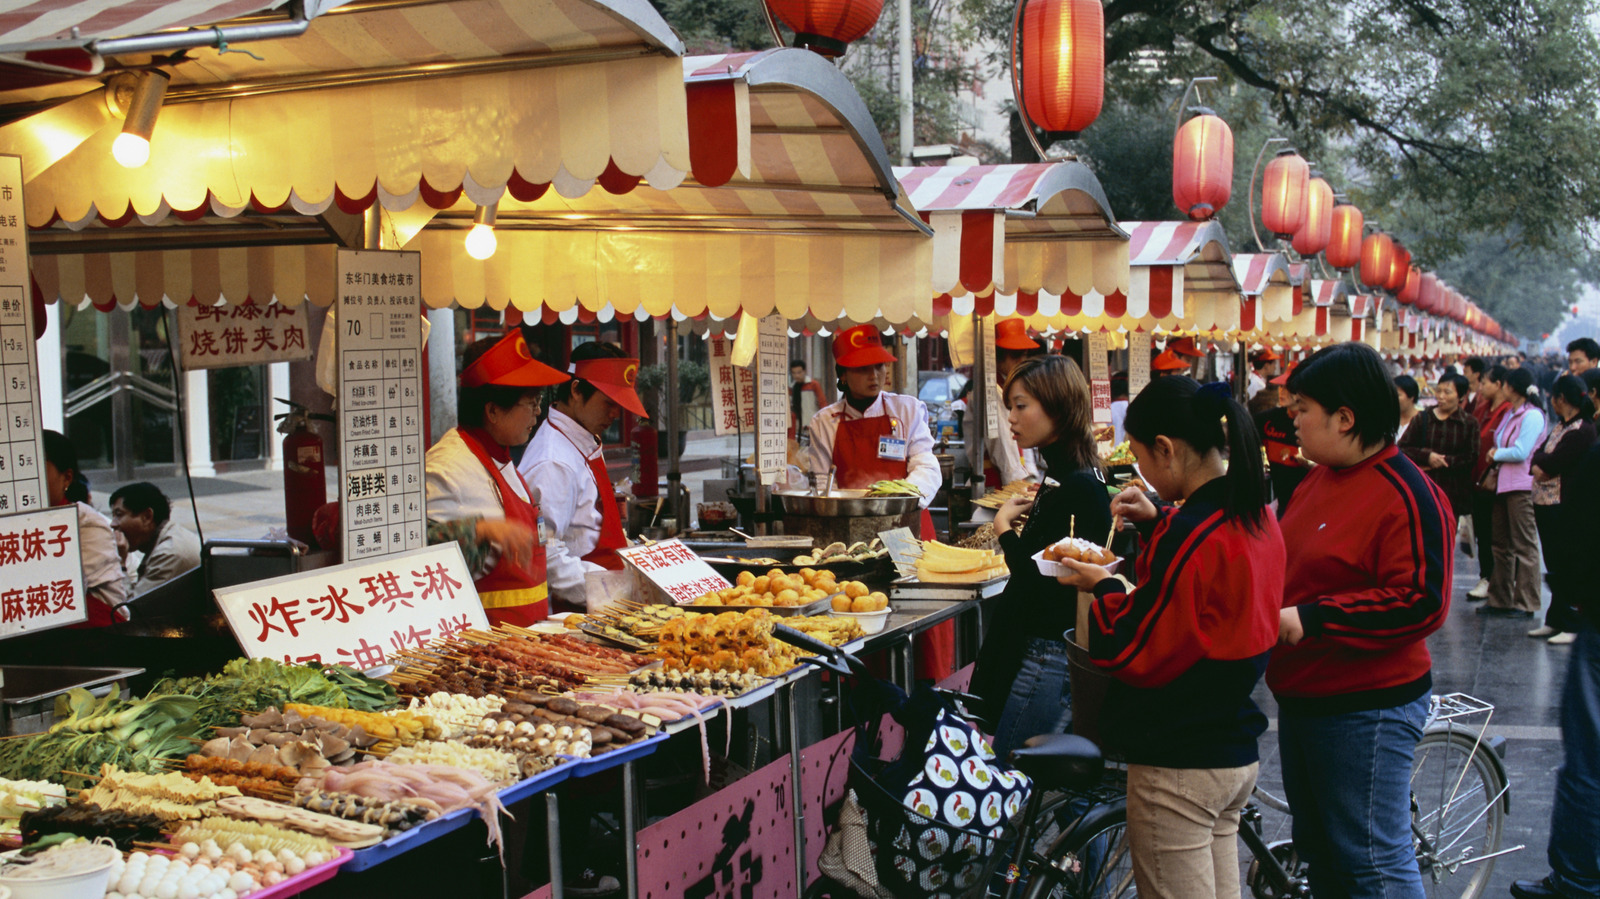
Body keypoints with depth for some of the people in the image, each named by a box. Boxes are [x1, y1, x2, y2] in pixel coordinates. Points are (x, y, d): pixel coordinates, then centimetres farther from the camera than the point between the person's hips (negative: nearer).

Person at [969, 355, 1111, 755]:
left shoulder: (1080, 488, -18)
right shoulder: (1062, 479, 12)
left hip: (1047, 659, -10)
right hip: (1027, 650, 10)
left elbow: (1050, 590, -22)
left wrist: (1005, 528, -12)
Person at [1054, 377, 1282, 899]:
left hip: (1179, 767, -9)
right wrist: (1157, 521, 12)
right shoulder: (1256, 517, 3)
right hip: (1238, 756, 9)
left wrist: (1103, 588, -4)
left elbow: (1133, 655, -20)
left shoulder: (1193, 537, -24)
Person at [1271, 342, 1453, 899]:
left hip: (1366, 708, -9)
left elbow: (1420, 603, -24)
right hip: (1302, 699, 9)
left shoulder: (1406, 495, -17)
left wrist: (1311, 619, -24)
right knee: (1318, 849, 20)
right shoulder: (1318, 480, 10)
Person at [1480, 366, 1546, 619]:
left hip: (1522, 487, -9)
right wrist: (1493, 470, 5)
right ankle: (1500, 600, 19)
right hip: (1504, 484, 9)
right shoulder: (1510, 413, 15)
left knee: (1524, 545, -2)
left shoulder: (1533, 416, -13)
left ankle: (1526, 604, 3)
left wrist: (1496, 454, -4)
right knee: (1502, 544, 12)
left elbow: (1520, 452, -20)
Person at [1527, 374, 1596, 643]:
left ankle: (1573, 626, 5)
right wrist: (1537, 465, -9)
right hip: (1545, 504, 9)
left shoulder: (1583, 430, -16)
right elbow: (1538, 455, 10)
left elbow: (1554, 464, -21)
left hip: (1565, 508, -9)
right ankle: (1556, 620, 23)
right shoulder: (1559, 426, 14)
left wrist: (1541, 462, -2)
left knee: (1568, 569, -2)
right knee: (1554, 567, 15)